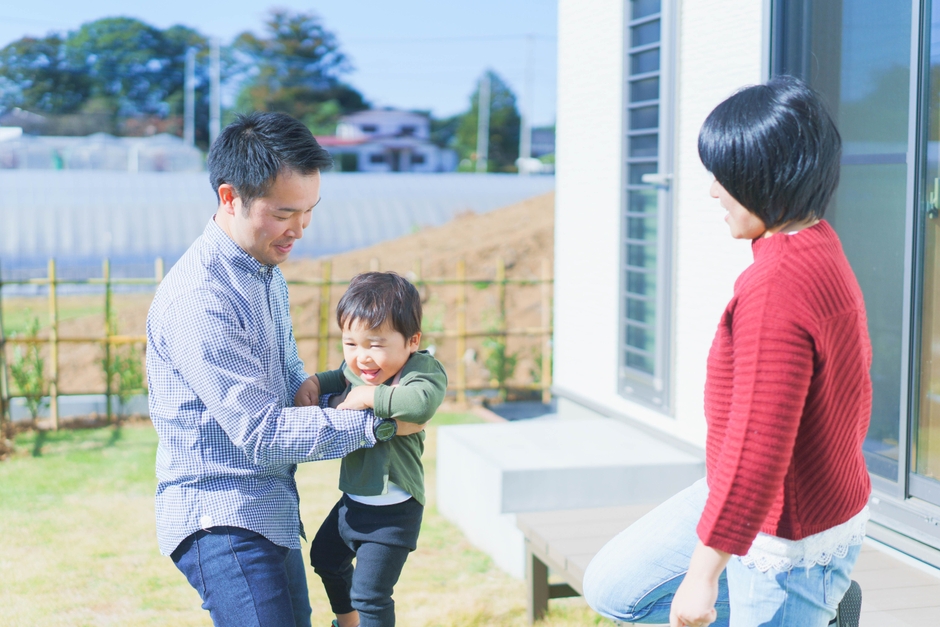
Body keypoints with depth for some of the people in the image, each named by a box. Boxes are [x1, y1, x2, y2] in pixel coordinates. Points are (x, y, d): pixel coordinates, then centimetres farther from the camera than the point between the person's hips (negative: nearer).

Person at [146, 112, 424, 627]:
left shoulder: (265, 266, 8)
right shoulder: (198, 299, -23)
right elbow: (260, 435, -23)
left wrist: (299, 379, 3)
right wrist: (378, 424, -17)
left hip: (272, 516, 9)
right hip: (221, 522, -9)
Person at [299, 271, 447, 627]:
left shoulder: (424, 369, -24)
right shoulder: (358, 369, -1)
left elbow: (421, 403, -46)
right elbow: (342, 376, 24)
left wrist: (370, 396, -35)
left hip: (392, 509, -9)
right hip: (354, 499, 9)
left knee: (369, 595, -6)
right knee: (325, 557, 31)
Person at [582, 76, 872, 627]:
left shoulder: (775, 286, -31)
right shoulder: (822, 250, 1)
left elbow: (757, 446, -31)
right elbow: (857, 393, 12)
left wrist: (703, 572, -24)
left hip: (786, 539, -10)